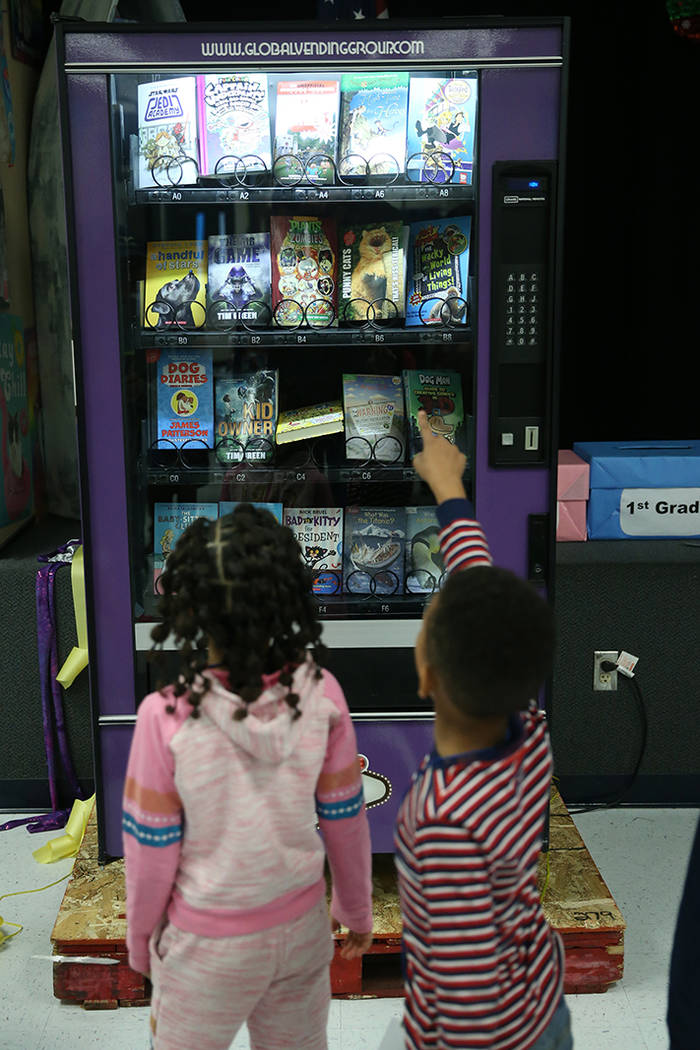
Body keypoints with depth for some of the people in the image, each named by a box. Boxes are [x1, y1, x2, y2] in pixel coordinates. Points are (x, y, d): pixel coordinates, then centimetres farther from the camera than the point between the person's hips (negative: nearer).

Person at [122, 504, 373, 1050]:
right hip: (302, 928, 3)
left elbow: (151, 850, -14)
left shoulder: (166, 717, -26)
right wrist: (356, 909, 11)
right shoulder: (320, 694, -18)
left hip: (207, 945, -2)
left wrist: (141, 941, 5)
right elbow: (344, 818, -6)